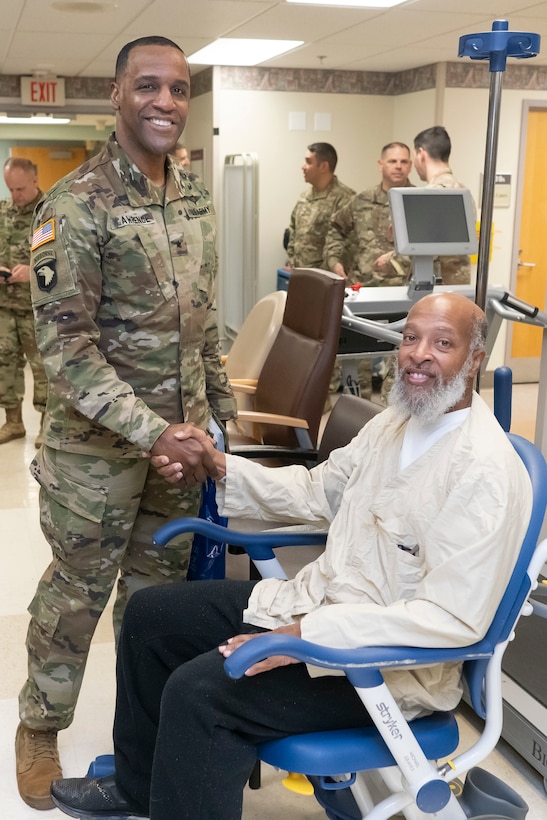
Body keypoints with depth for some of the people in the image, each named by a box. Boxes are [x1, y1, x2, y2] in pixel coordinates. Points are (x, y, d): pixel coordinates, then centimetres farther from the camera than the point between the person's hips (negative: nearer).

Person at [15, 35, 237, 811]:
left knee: (160, 580, 18)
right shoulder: (76, 204, -16)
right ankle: (40, 725, 33)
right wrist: (149, 430, -25)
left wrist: (219, 406, 12)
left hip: (180, 432, 6)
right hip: (98, 443, -5)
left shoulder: (196, 196, 6)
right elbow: (64, 342, -19)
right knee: (79, 590, 9)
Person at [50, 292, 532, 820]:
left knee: (197, 690, -26)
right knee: (150, 613, 11)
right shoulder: (395, 422, 4)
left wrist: (306, 635, -28)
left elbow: (454, 618, -27)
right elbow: (318, 492, 14)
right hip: (313, 600, 9)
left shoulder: (486, 470, -23)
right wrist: (219, 468, 0)